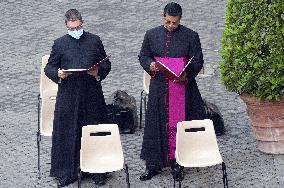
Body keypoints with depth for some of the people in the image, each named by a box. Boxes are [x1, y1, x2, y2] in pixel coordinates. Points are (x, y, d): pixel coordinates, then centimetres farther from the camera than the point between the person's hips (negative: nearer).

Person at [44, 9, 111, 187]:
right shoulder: (60, 43, 4)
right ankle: (67, 173, 12)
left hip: (92, 94, 1)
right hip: (68, 96, 0)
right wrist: (57, 74, -15)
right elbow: (49, 67, 7)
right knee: (66, 133, 2)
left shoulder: (95, 40, 5)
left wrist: (99, 72, -12)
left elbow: (106, 64, 9)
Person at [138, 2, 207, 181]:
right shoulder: (152, 35, 5)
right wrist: (150, 65, -10)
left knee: (179, 125, 3)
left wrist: (186, 75, -17)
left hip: (183, 88, -2)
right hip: (159, 88, 2)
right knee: (157, 125, 4)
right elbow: (143, 56, 13)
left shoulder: (191, 36, -1)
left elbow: (198, 61, 0)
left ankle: (177, 161, 14)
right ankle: (154, 164, 11)